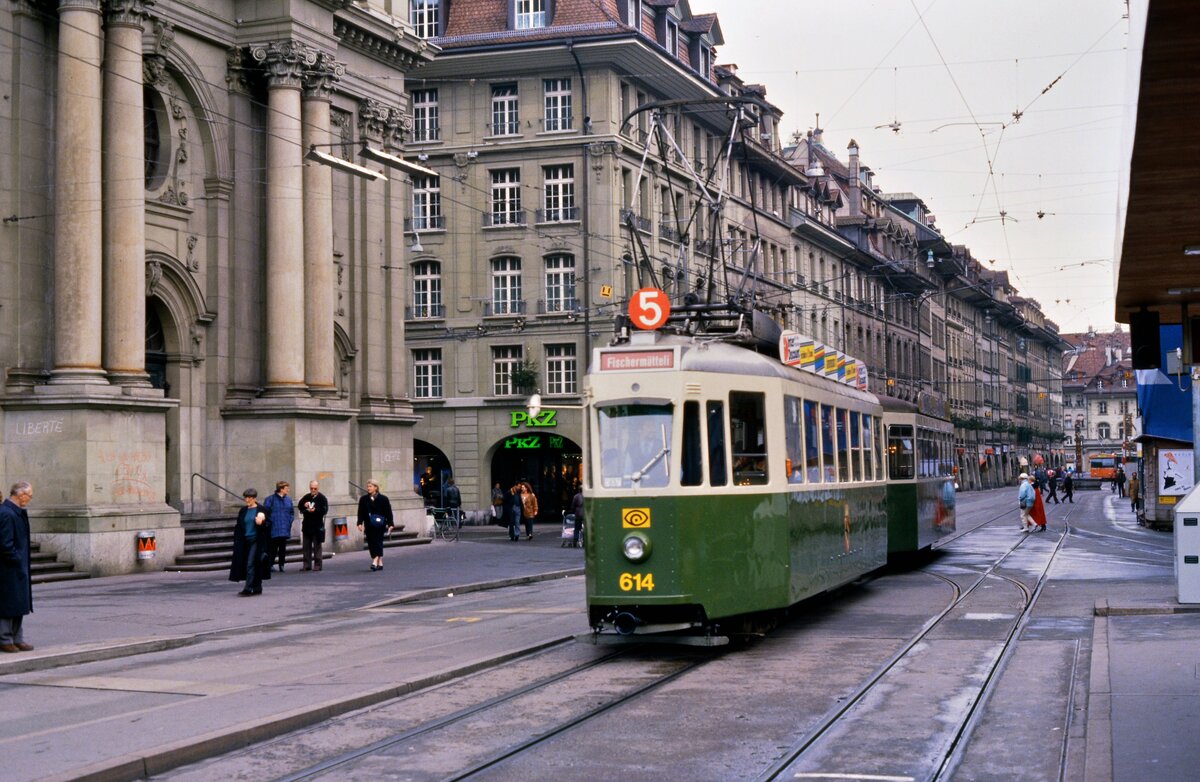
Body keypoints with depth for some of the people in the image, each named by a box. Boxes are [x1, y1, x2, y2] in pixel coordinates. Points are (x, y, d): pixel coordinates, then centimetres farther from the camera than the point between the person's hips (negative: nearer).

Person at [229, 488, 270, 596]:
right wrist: (236, 526, -2)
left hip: (256, 540, -6)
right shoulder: (243, 511, 12)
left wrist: (261, 523, -23)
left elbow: (268, 524, -5)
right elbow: (239, 526, 18)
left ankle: (248, 589, -13)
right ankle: (257, 588, 17)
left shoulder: (261, 510, -4)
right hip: (245, 541, 6)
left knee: (251, 564, -11)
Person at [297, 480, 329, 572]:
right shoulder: (306, 497, 11)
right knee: (306, 546, 7)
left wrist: (315, 510, -26)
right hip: (307, 525, 5)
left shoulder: (322, 498, -3)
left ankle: (317, 565, 4)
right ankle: (307, 565, 13)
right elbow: (299, 506, 9)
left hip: (317, 526, -5)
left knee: (317, 546, 0)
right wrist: (304, 505, -12)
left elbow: (324, 510, -11)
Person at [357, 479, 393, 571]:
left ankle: (375, 562, -19)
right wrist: (360, 523, -2)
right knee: (371, 543, 3)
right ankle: (380, 563, 10)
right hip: (369, 525, 4)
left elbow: (388, 512, 1)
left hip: (379, 525, -4)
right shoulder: (363, 499, 8)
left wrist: (390, 524, -4)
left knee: (378, 542, -11)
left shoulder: (383, 499, 0)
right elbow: (361, 512, 9)